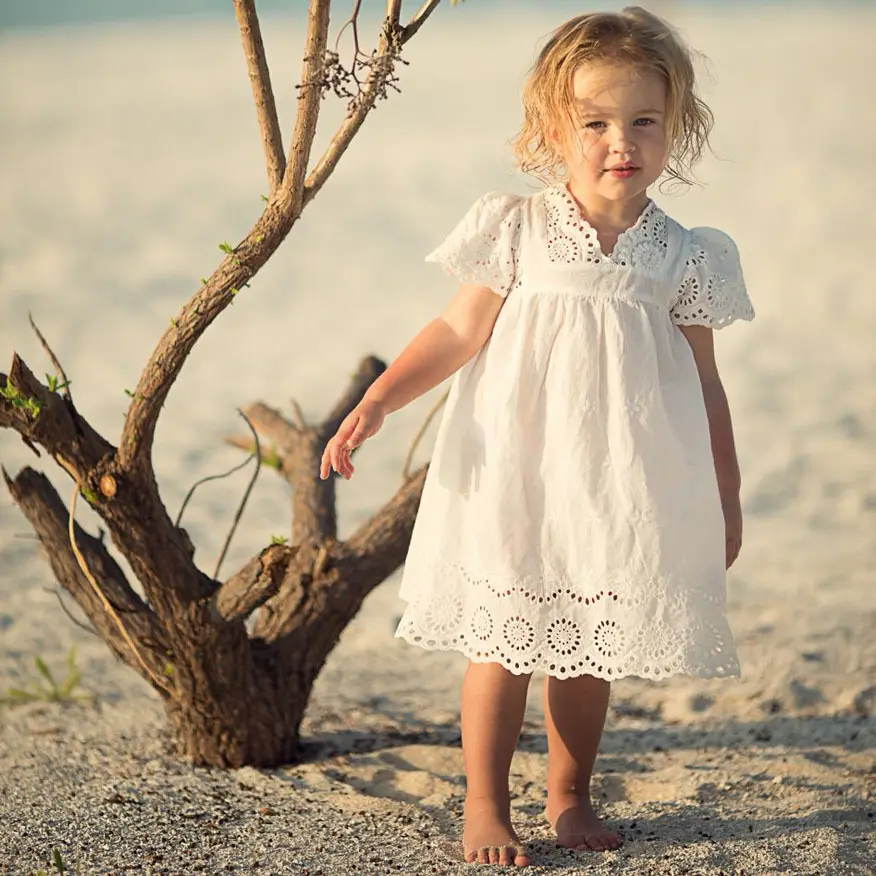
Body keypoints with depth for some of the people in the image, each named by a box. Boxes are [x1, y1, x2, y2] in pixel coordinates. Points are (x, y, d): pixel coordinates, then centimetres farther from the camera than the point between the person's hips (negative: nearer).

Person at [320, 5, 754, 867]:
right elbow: (458, 331, -3)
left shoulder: (684, 258, 0)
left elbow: (704, 385, 7)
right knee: (504, 637, 3)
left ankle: (570, 795, 28)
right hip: (516, 479, -1)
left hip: (619, 492, 2)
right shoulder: (517, 232, -5)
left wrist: (727, 496, 10)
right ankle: (484, 805, 15)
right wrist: (377, 400, -14)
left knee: (589, 644, 11)